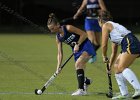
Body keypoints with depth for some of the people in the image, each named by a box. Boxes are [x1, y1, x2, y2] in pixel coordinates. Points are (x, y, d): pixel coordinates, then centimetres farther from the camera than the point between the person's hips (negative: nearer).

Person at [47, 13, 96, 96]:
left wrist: (77, 45, -23)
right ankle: (87, 81, 44)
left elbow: (83, 34, -16)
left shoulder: (68, 28, -21)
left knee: (78, 63, -28)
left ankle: (81, 89, -29)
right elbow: (60, 53, 0)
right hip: (77, 51, 7)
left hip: (86, 47, -7)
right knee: (80, 72, 6)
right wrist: (58, 66, -8)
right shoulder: (58, 38, -1)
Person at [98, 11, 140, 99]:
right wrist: (109, 67, 38)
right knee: (117, 67, 13)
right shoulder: (114, 25, 30)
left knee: (122, 67, -16)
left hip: (131, 44, -9)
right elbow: (114, 53, 34)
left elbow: (104, 45, -1)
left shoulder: (106, 25, 4)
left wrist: (104, 57, 17)